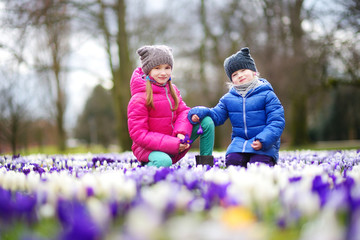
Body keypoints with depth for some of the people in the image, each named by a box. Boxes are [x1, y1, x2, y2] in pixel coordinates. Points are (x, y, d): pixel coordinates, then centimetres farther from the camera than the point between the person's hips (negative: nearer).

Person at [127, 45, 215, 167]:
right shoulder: (139, 99, -17)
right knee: (164, 162, -41)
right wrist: (173, 144, -25)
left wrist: (181, 133, -19)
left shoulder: (172, 90, 7)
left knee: (207, 121, -6)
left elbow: (183, 111, 5)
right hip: (150, 148, -7)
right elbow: (138, 134, -20)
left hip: (175, 142, 7)